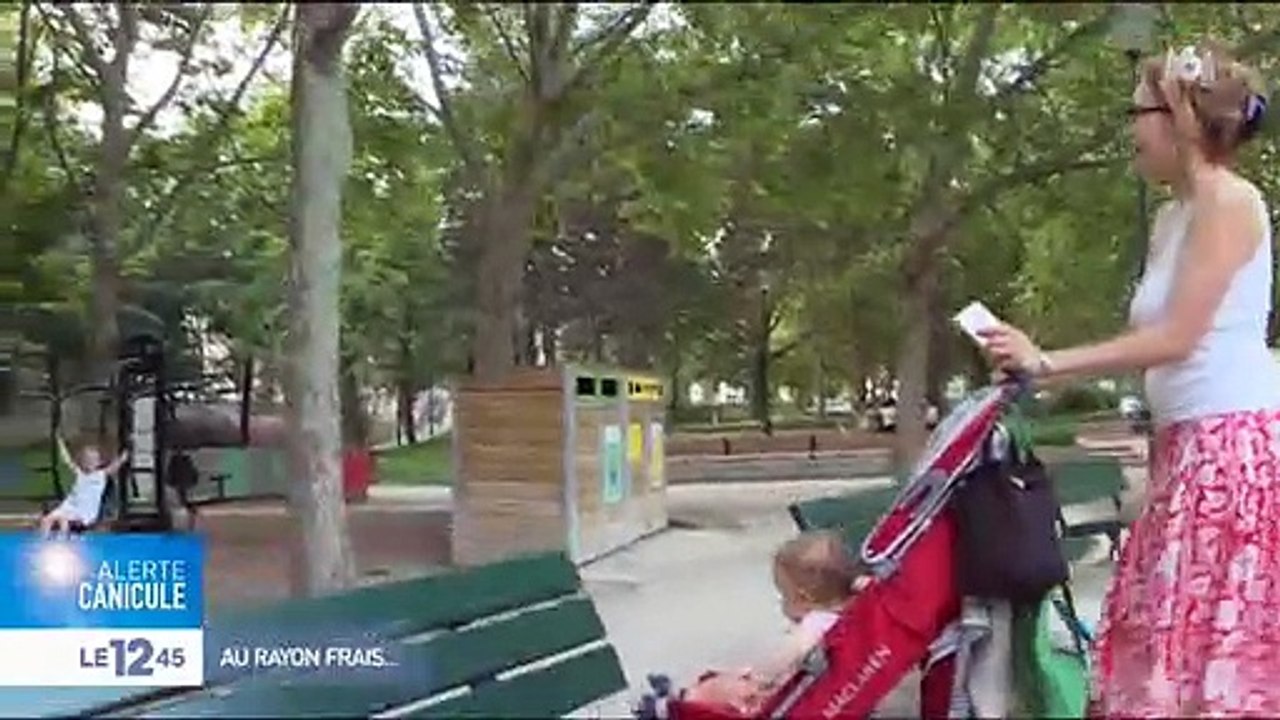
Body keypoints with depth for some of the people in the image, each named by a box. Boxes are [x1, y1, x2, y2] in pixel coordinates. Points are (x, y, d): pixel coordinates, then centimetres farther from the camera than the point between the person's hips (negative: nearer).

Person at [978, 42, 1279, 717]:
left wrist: (1046, 361, -15)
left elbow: (1176, 338, -16)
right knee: (1168, 625, 9)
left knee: (1218, 634, -6)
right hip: (1189, 441, 9)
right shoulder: (1172, 217, 17)